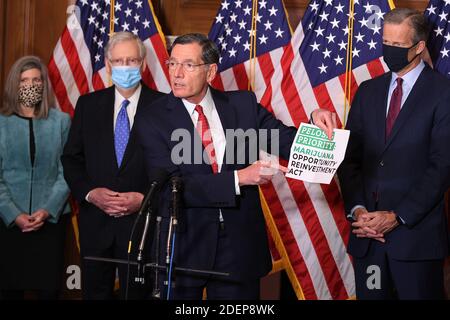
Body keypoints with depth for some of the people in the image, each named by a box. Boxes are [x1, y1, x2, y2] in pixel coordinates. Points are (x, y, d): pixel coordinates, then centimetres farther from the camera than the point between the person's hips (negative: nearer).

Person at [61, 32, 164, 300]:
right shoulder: (88, 104, 6)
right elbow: (71, 158, 7)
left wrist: (144, 198, -14)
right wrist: (90, 192, -9)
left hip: (142, 221, -3)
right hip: (95, 224, 3)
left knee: (137, 293, 7)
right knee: (95, 293, 12)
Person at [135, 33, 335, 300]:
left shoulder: (243, 104, 2)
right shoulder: (153, 120, -7)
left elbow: (289, 142, 1)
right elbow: (171, 188, -17)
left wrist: (316, 124, -20)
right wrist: (238, 178, -23)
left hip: (239, 246, 2)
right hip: (183, 247, -2)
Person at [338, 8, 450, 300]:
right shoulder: (368, 91, 13)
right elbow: (350, 157, 10)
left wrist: (397, 217, -14)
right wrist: (357, 209, -4)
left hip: (416, 232, -4)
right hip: (367, 232, 4)